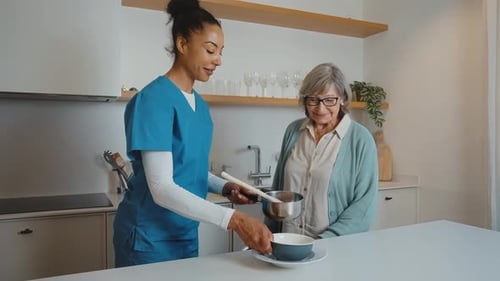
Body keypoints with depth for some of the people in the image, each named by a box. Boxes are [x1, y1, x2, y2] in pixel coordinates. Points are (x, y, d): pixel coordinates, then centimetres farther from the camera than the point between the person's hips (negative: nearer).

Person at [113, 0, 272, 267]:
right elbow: (162, 188, -26)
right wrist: (234, 219, -33)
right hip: (149, 238, -7)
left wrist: (225, 187, -4)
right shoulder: (153, 99, -20)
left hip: (186, 234, 7)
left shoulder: (200, 105, 4)